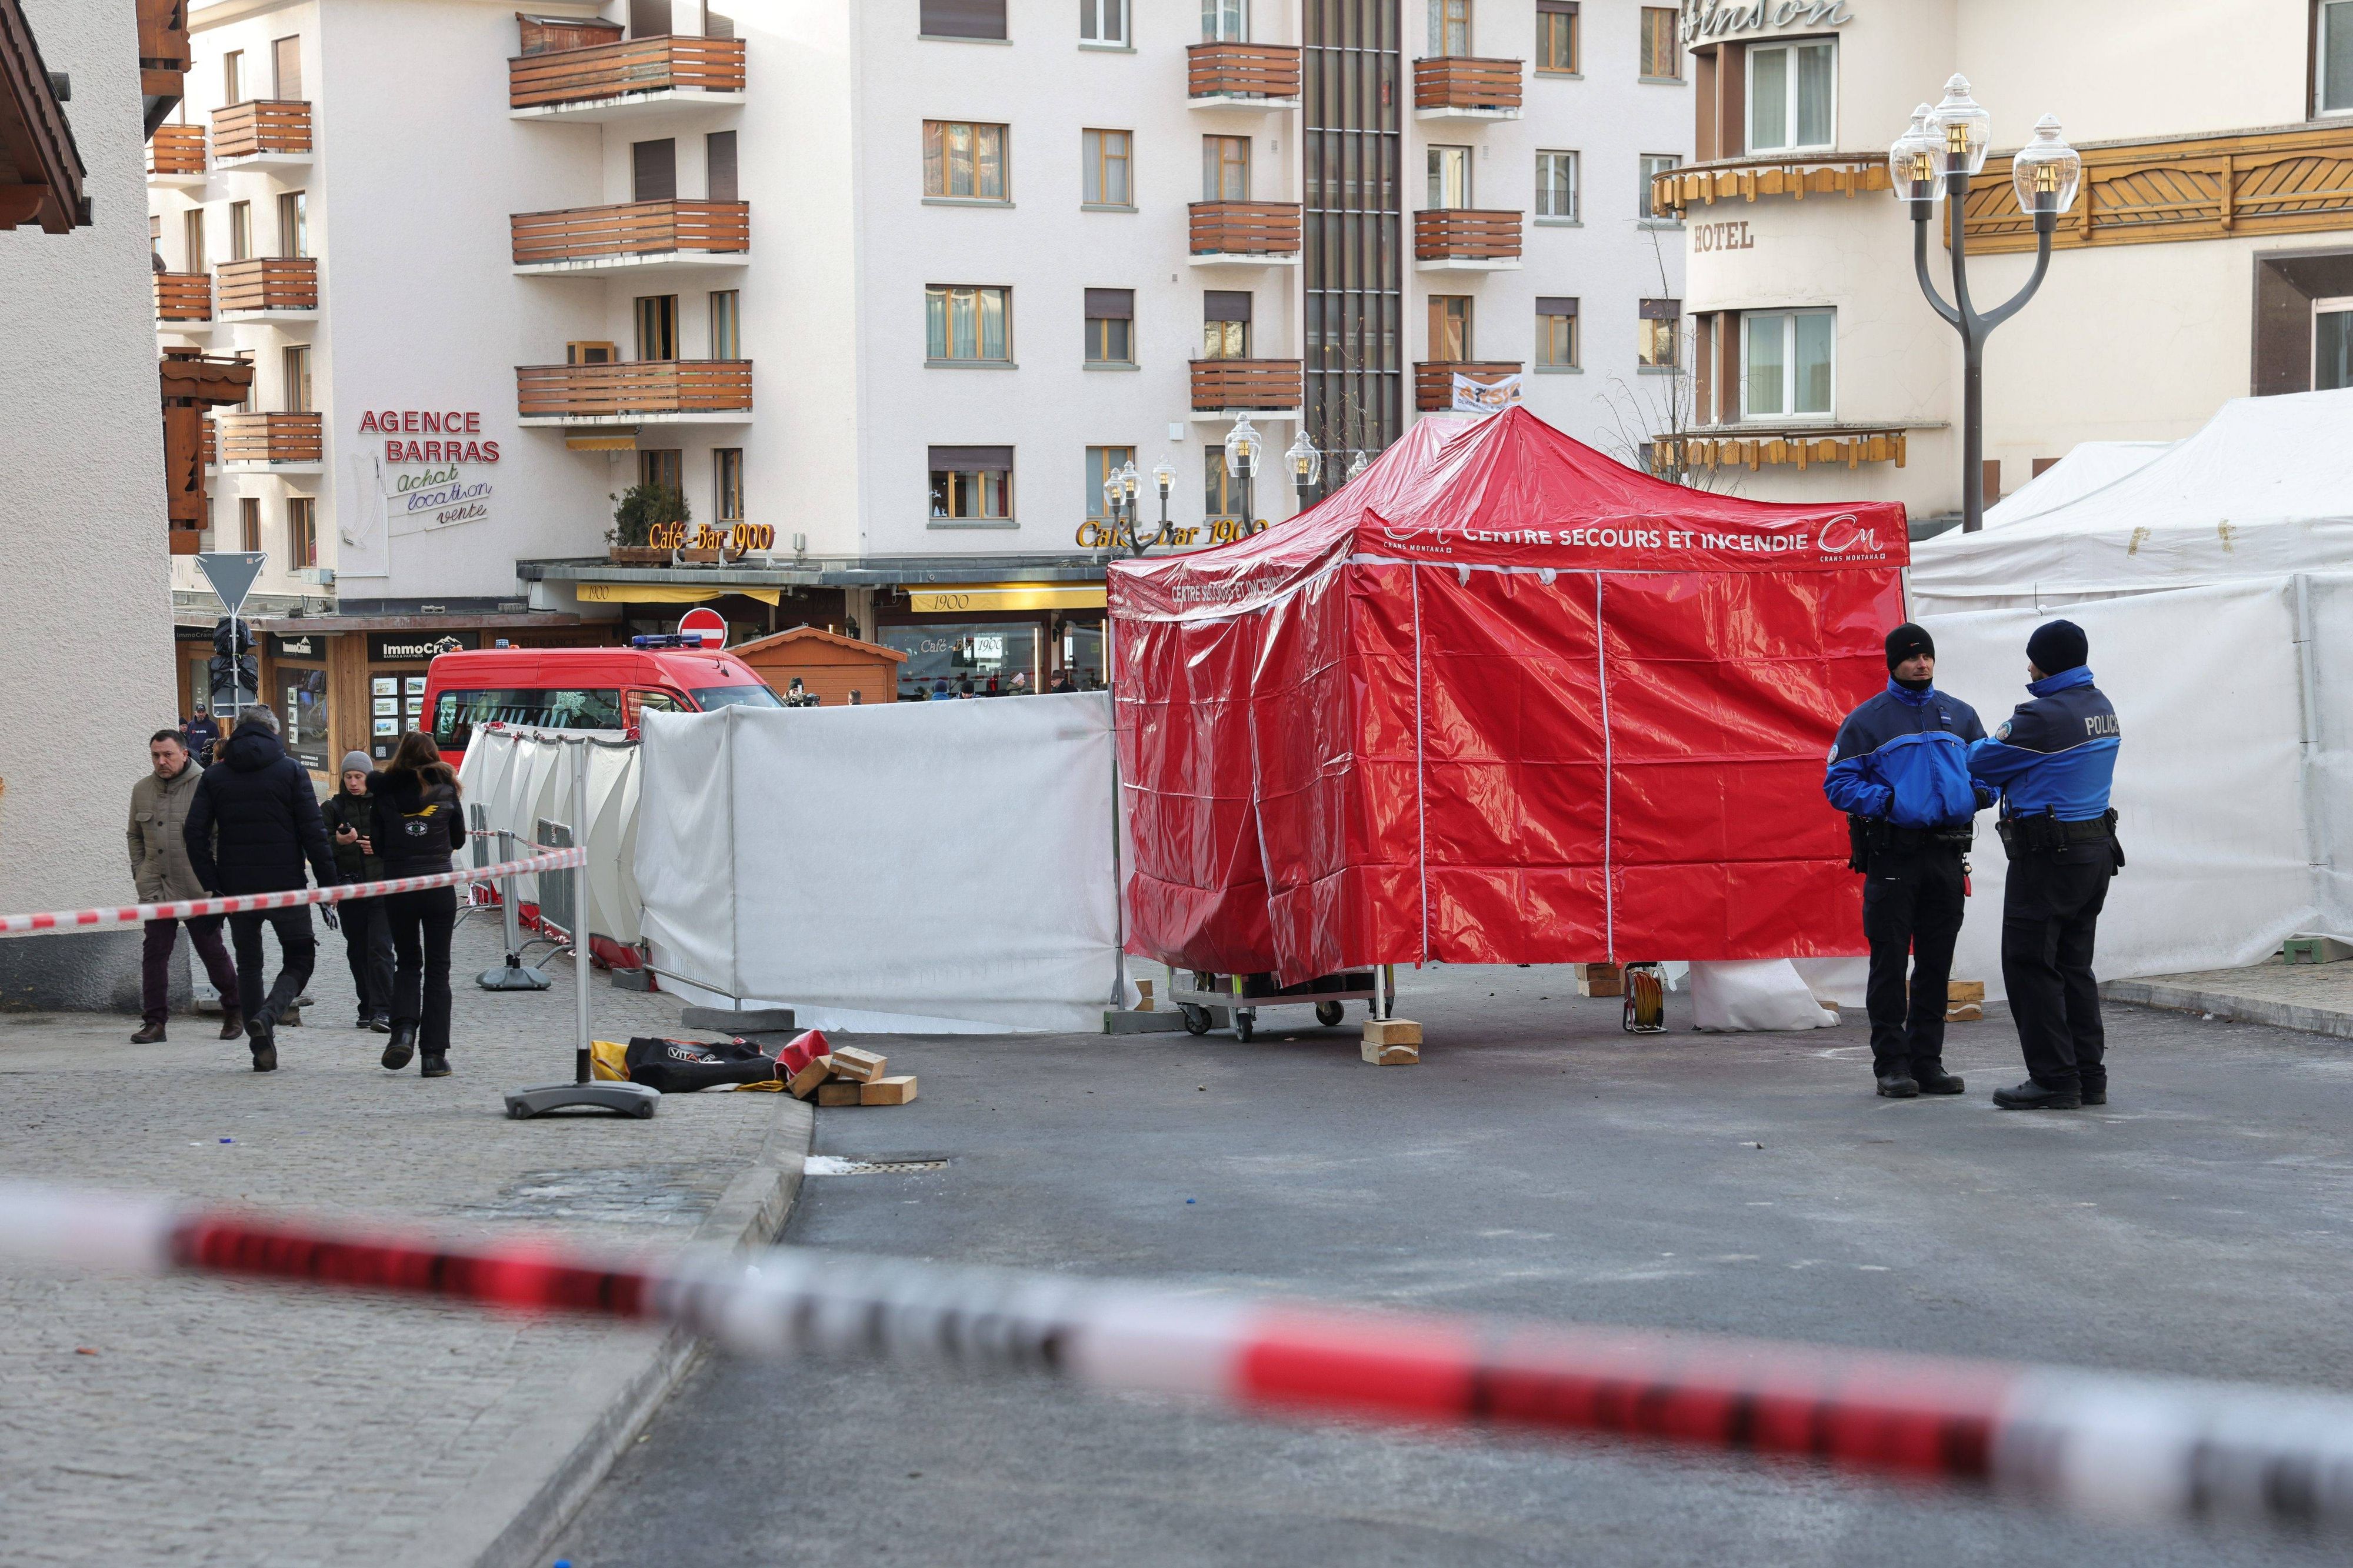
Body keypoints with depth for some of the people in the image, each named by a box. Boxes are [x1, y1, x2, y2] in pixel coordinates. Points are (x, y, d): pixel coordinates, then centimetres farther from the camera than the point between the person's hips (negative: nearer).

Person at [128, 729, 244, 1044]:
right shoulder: (142, 790, 10)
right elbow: (135, 836, 21)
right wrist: (140, 873, 10)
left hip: (199, 889, -4)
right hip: (156, 889, 4)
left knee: (211, 951, 6)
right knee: (155, 953, -1)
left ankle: (233, 1011, 23)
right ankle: (154, 1021, 2)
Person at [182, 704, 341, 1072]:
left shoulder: (214, 777, 6)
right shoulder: (291, 771, -1)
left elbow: (194, 834, -1)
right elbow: (314, 833, -7)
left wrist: (212, 886, 1)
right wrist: (329, 886, -5)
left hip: (237, 889, 3)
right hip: (285, 886, -2)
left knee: (249, 965, 13)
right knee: (300, 959, 9)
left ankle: (262, 1051, 9)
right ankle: (267, 1015, -18)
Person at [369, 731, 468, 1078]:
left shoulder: (385, 794, -1)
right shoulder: (446, 791, 0)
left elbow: (378, 847, 4)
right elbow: (459, 840, 11)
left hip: (398, 890, 0)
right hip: (439, 891, 0)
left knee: (407, 963, 17)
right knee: (437, 969, 6)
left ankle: (404, 1031, -6)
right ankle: (434, 1054, 2)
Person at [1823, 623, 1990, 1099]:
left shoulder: (1960, 715, 13)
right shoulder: (1867, 720, 0)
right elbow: (1838, 783, -4)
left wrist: (1981, 792, -4)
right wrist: (1885, 800, -19)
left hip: (1947, 854, 4)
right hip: (1892, 855, -4)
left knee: (1937, 961, 9)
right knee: (1890, 961, -3)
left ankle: (1927, 1060, 16)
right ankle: (1892, 1063, 3)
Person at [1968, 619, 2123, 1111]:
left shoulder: (2045, 716, -19)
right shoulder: (2102, 708, 10)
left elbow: (1984, 761, -10)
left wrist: (1974, 750, 13)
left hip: (2047, 856, -9)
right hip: (2096, 848, 9)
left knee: (2030, 965, -2)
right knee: (2074, 965, 15)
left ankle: (2054, 1079, -3)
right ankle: (2090, 1077, 16)